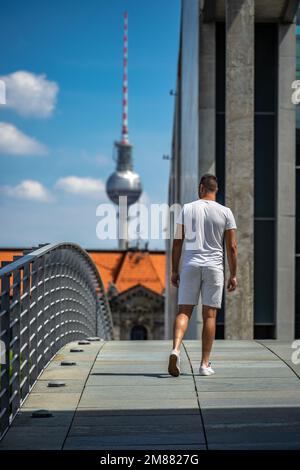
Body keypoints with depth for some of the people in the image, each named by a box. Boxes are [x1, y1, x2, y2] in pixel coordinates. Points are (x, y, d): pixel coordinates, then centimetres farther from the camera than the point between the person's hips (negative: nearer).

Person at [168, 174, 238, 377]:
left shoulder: (187, 209, 2)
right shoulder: (225, 212, 1)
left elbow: (177, 242, 1)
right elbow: (232, 246, -1)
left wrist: (175, 271, 7)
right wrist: (233, 275, 6)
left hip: (190, 265, 0)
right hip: (214, 266, 0)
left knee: (184, 311, 3)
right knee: (210, 315, 5)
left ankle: (176, 349, -21)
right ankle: (205, 364, 5)